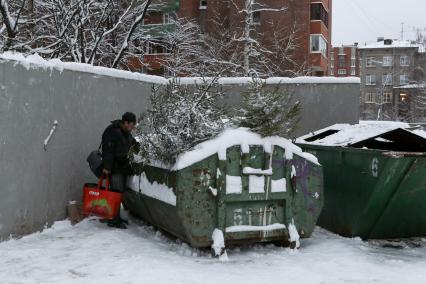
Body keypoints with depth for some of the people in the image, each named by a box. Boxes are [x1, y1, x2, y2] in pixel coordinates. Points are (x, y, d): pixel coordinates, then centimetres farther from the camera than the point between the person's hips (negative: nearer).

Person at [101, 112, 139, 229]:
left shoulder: (126, 132, 14)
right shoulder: (112, 132, -15)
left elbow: (132, 142, 34)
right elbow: (107, 151, -20)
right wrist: (106, 167, -23)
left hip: (123, 167, 9)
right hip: (115, 168, -9)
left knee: (121, 192, 12)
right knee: (116, 192, -10)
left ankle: (116, 217, 22)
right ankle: (113, 220, -6)